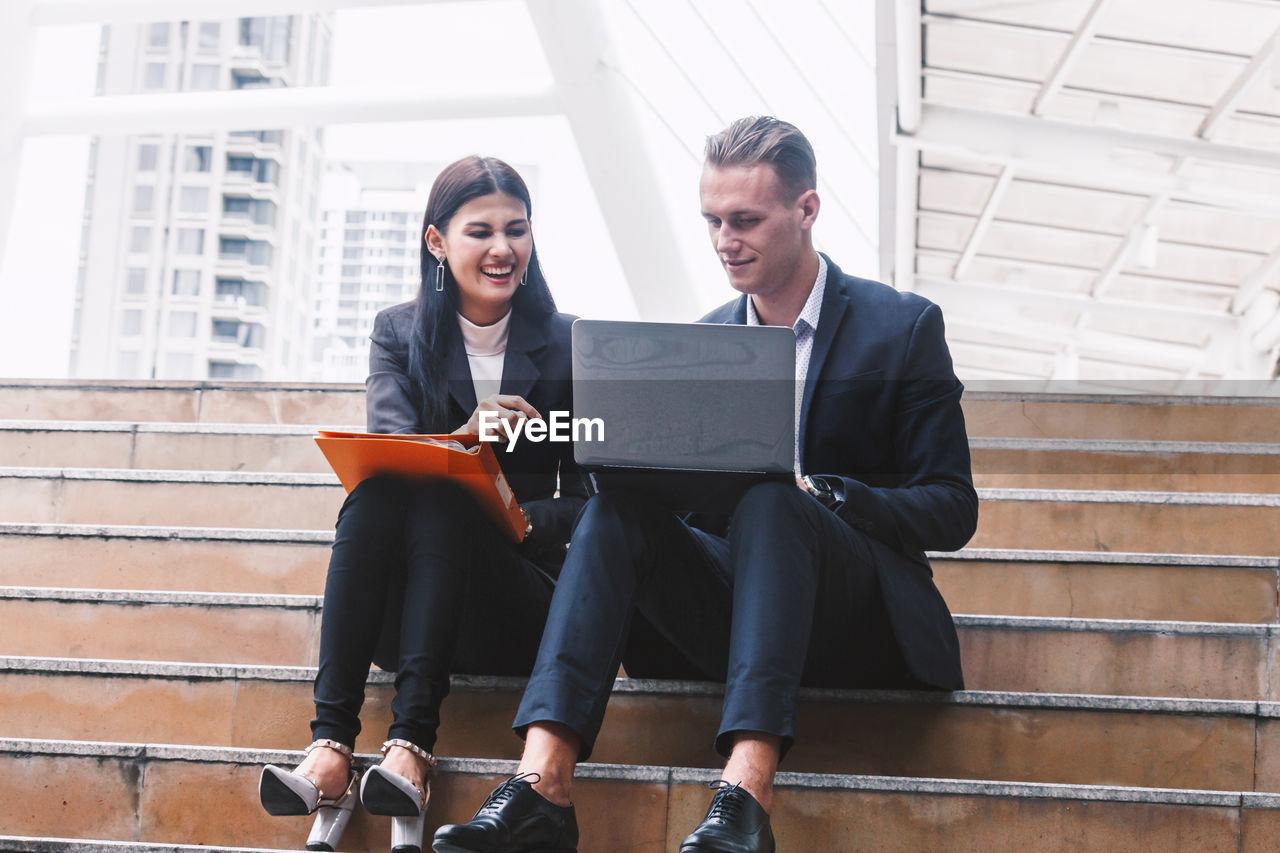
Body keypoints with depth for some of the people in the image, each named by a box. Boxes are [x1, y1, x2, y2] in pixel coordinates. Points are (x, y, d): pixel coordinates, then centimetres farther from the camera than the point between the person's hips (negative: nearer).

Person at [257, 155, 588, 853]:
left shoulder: (568, 344, 8)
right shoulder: (399, 335, 11)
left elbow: (589, 495, 4)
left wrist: (527, 521, -18)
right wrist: (462, 440, -29)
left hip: (517, 585, -1)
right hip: (405, 602, 1)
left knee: (438, 502, -31)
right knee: (373, 494, -30)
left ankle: (410, 749, -44)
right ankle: (329, 749, -41)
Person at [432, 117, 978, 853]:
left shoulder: (905, 327, 1)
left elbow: (953, 510, -3)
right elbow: (684, 478, 12)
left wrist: (819, 494, -19)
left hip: (864, 622, -3)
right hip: (730, 606, 4)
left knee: (768, 500, -34)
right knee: (618, 505, -24)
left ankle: (747, 794, -51)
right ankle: (543, 782, -42)